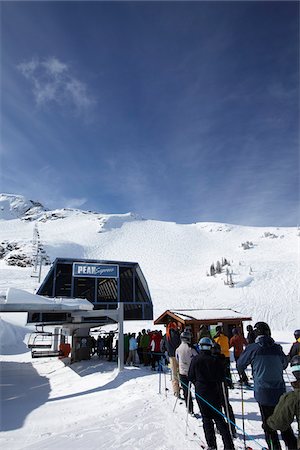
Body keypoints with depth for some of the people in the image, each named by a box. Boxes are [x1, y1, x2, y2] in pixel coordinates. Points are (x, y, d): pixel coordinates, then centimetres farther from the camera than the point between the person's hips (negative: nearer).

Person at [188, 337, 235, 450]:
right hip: (214, 393, 1)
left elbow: (191, 377, -4)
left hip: (200, 393, -1)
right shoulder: (216, 360, -9)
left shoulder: (195, 360, -9)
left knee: (206, 418, 12)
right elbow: (222, 376, -2)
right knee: (219, 418, 12)